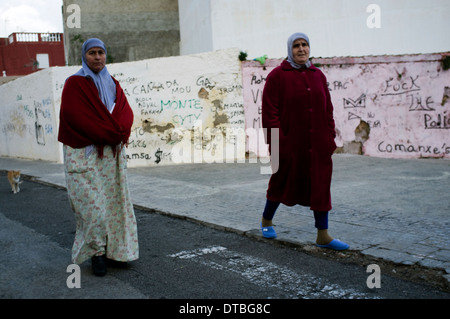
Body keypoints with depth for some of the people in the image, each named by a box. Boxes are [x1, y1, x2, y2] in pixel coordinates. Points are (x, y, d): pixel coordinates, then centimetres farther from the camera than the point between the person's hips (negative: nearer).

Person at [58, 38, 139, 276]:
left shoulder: (112, 84, 15)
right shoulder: (74, 84, -1)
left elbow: (126, 113, 6)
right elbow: (77, 118, -12)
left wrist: (117, 133, -14)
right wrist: (110, 133, -14)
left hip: (112, 154, 5)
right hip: (84, 154, -5)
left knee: (114, 201, 4)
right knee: (92, 204, -9)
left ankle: (115, 251, 13)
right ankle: (96, 253, 6)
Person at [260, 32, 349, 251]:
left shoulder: (318, 75, 9)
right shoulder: (277, 76, -5)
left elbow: (328, 109, 11)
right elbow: (269, 112, -9)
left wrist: (331, 137, 6)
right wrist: (277, 142, -14)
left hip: (318, 144, 4)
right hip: (290, 144, -4)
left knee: (321, 185, 2)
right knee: (283, 182, 11)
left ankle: (323, 236, 9)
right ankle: (266, 220, 36)